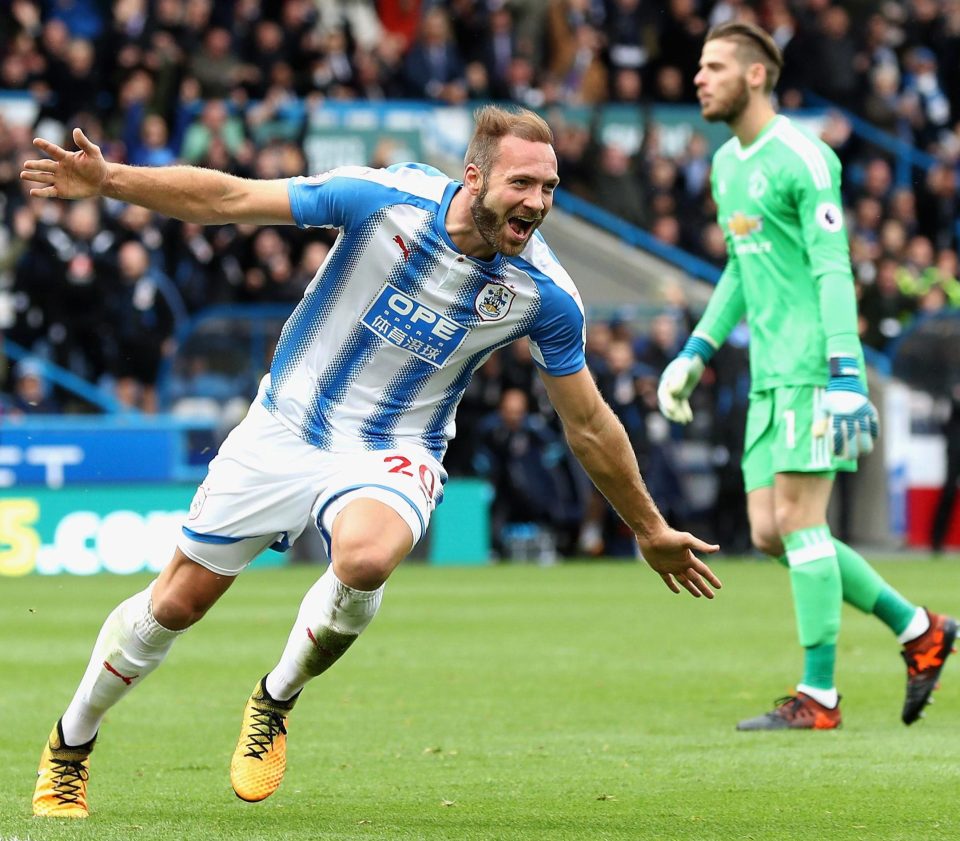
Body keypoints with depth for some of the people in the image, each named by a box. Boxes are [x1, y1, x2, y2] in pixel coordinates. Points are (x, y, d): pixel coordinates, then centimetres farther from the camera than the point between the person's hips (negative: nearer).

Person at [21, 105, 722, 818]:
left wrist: (651, 531, 8)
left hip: (391, 455, 0)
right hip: (284, 431, 0)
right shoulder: (384, 197, -20)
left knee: (366, 559, -34)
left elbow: (589, 425, 1)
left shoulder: (546, 295, -14)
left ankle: (277, 700, -4)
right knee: (179, 599, 5)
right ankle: (70, 745, 32)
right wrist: (109, 179, -23)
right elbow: (227, 199, -14)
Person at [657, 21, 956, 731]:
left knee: (798, 521, -10)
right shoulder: (726, 165, 16)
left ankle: (818, 697, -5)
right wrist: (697, 353, 22)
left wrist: (844, 377, -23)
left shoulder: (802, 159, -11)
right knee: (770, 533, 5)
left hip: (813, 369, -9)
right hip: (770, 374, 9)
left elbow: (834, 272, -16)